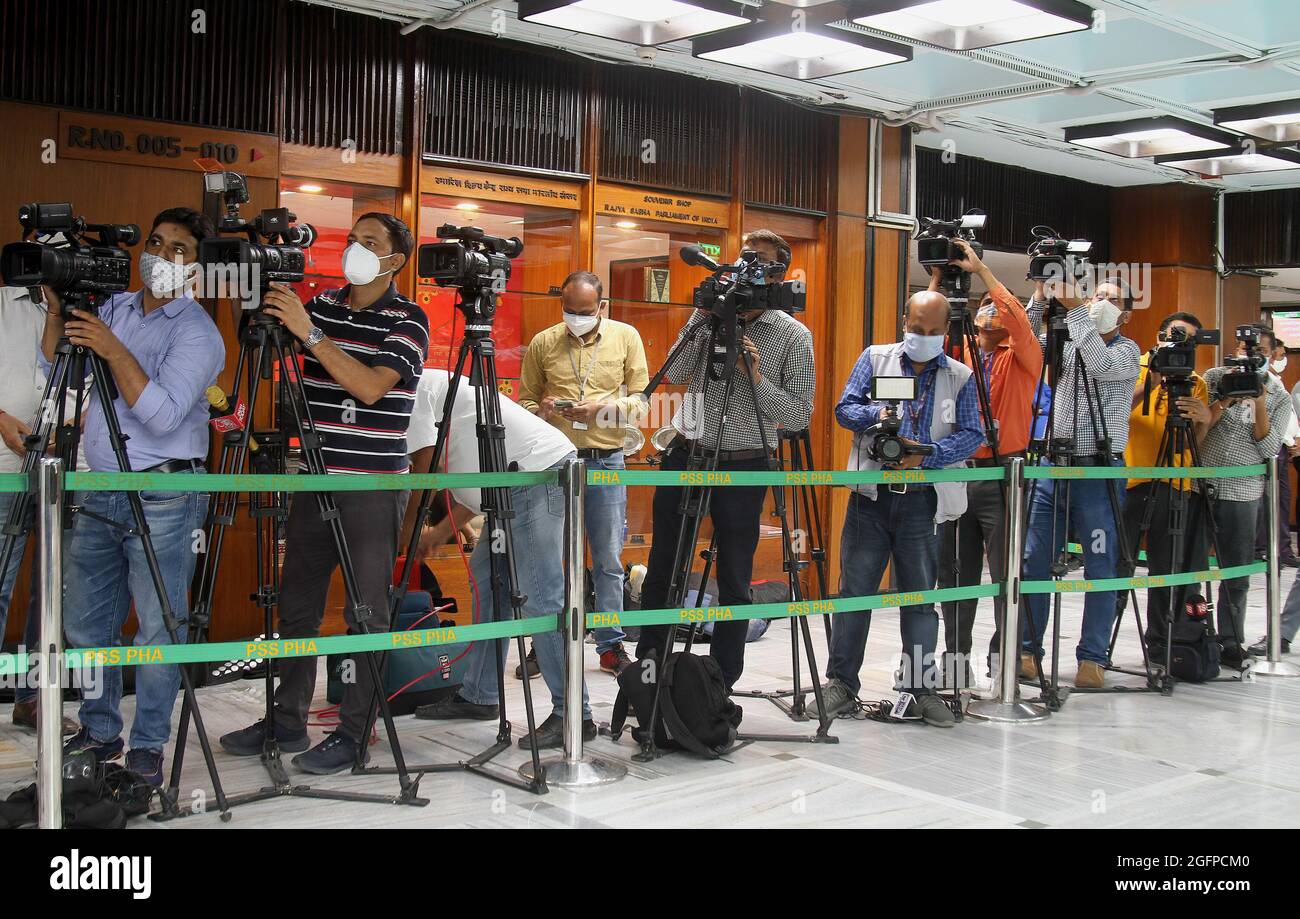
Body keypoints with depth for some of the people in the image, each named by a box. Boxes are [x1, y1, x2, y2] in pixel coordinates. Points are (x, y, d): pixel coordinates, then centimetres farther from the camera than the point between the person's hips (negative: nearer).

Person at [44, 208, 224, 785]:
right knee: (84, 622, 13)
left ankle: (148, 745, 11)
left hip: (161, 497, -7)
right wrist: (56, 313, -1)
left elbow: (163, 414, -20)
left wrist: (114, 351, -22)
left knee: (157, 627, -2)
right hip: (97, 492, 7)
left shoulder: (197, 333, -8)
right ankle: (99, 732, 28)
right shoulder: (113, 308, 13)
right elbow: (55, 370, 13)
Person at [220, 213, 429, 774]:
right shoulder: (321, 304, 11)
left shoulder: (408, 320, -6)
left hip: (373, 486, -6)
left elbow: (370, 386, -19)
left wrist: (310, 332, -22)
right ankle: (287, 721, 22)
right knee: (296, 606, 11)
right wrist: (268, 317, -3)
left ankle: (354, 734, 8)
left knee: (366, 615, 0)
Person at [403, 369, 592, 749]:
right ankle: (479, 696, 23)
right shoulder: (433, 387, 28)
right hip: (524, 476, 11)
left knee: (540, 597, -12)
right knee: (486, 576, 16)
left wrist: (406, 531, 7)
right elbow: (477, 477, 27)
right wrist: (440, 531, 30)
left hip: (538, 468, -11)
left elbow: (427, 470, -7)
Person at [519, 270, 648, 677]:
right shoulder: (542, 342, 5)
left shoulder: (626, 337, 4)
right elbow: (525, 401, 10)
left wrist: (603, 408, -15)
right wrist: (541, 410, -13)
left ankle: (611, 646, 14)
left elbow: (640, 399, 2)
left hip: (606, 462, 0)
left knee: (608, 560, 5)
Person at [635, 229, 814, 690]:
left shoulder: (794, 335, 0)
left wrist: (755, 377, -16)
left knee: (734, 581, 4)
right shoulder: (710, 314, 8)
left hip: (743, 467, -2)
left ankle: (721, 683, 16)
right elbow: (675, 373, -3)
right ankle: (648, 661, 24)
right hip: (685, 455, 3)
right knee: (661, 570, 10)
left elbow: (799, 416, -4)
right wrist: (705, 318, -10)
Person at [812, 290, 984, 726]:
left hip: (923, 499, 0)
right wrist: (877, 414, -17)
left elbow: (973, 434, 0)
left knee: (921, 596, 5)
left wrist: (927, 455, -16)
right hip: (871, 495, 0)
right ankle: (841, 682, 10)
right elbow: (844, 409, 3)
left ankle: (921, 687, 14)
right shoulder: (875, 359, 7)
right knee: (855, 589, 2)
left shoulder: (961, 377, 7)